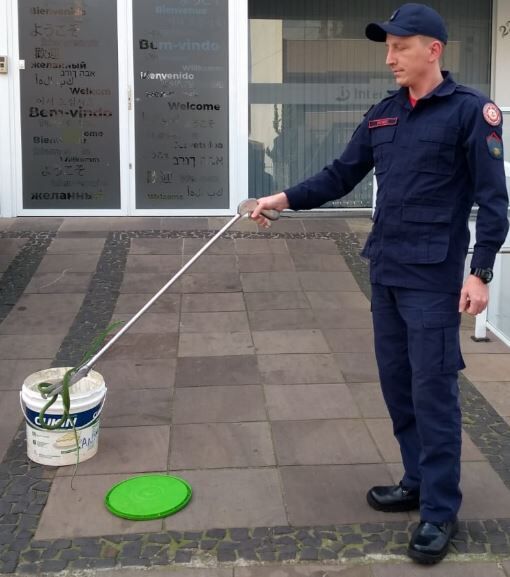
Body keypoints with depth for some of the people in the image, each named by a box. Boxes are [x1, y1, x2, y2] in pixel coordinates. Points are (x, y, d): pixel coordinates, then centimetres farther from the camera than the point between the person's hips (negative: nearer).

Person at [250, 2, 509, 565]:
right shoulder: (383, 114, 11)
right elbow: (341, 175, 12)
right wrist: (284, 199, 1)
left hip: (433, 276, -7)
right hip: (384, 271, 7)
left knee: (432, 390, -4)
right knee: (397, 382, 13)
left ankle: (440, 511, 7)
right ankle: (418, 480, 28)